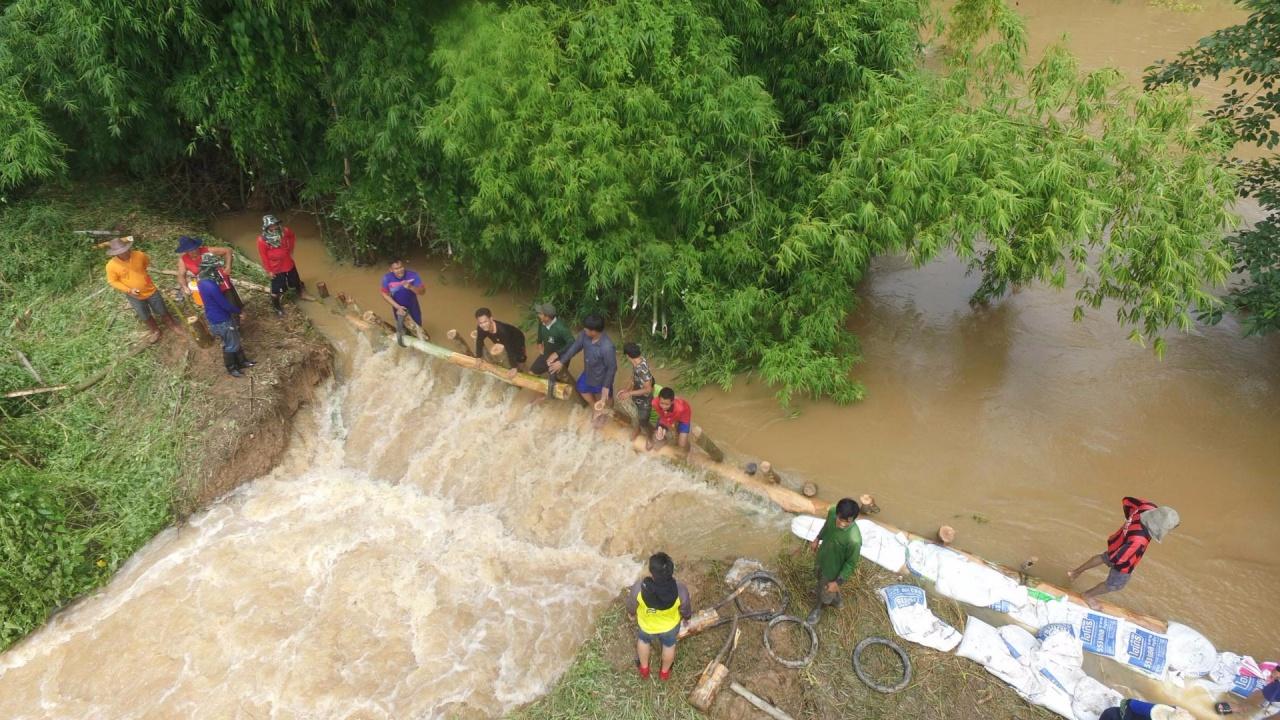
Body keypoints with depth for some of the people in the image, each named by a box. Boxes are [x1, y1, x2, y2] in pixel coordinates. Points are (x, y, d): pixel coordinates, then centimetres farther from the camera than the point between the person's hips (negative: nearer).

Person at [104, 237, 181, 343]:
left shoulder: (139, 255, -17)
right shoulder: (111, 265, -20)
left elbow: (149, 264, 6)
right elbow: (112, 281, -10)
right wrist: (129, 290, -19)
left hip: (150, 290, 0)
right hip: (135, 296, 0)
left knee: (162, 311, 17)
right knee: (145, 317, 19)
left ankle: (172, 324, 43)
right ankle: (156, 331, 43)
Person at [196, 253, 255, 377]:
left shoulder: (202, 281, -2)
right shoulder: (210, 286, -33)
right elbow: (225, 304, -23)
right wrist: (237, 310, -7)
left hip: (216, 317, 9)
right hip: (221, 321, -9)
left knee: (235, 340, 24)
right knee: (230, 345, 11)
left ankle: (241, 362, 39)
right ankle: (231, 368, 30)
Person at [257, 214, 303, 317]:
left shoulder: (284, 231, -15)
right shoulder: (262, 240, -24)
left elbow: (293, 236, 9)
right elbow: (263, 256, -14)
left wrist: (291, 249, 6)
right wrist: (268, 270, -10)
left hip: (289, 264, 4)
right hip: (276, 268, -4)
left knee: (295, 282, 25)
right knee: (277, 289, 8)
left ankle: (301, 294, 54)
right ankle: (277, 307, 30)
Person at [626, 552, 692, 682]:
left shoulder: (639, 587, -40)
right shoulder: (680, 590, -38)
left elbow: (631, 606, -18)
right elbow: (686, 609, -16)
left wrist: (631, 613, 7)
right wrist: (686, 617, 8)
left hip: (646, 624, 0)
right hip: (670, 625, 0)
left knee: (643, 640, 35)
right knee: (669, 645, 34)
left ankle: (644, 668, 60)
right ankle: (664, 672, 60)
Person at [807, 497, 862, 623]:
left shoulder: (854, 540, -44)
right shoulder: (832, 511, -28)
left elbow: (851, 564, -25)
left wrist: (837, 582, -17)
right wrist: (817, 539, 12)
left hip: (834, 569, -6)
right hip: (822, 557, 6)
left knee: (826, 593, 24)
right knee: (820, 577, 35)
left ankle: (818, 608, 58)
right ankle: (837, 600, 65)